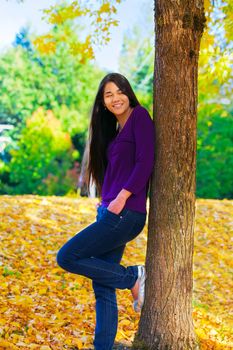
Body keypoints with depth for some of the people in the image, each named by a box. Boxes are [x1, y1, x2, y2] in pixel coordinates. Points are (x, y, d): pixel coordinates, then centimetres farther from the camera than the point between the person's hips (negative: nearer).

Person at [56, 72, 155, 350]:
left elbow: (146, 161, -16)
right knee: (103, 288, 8)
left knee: (67, 257, -10)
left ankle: (133, 277, -2)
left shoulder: (139, 116, -6)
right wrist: (105, 202, 9)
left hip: (125, 214, -9)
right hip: (110, 213, 9)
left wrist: (121, 198, -18)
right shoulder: (114, 129, 19)